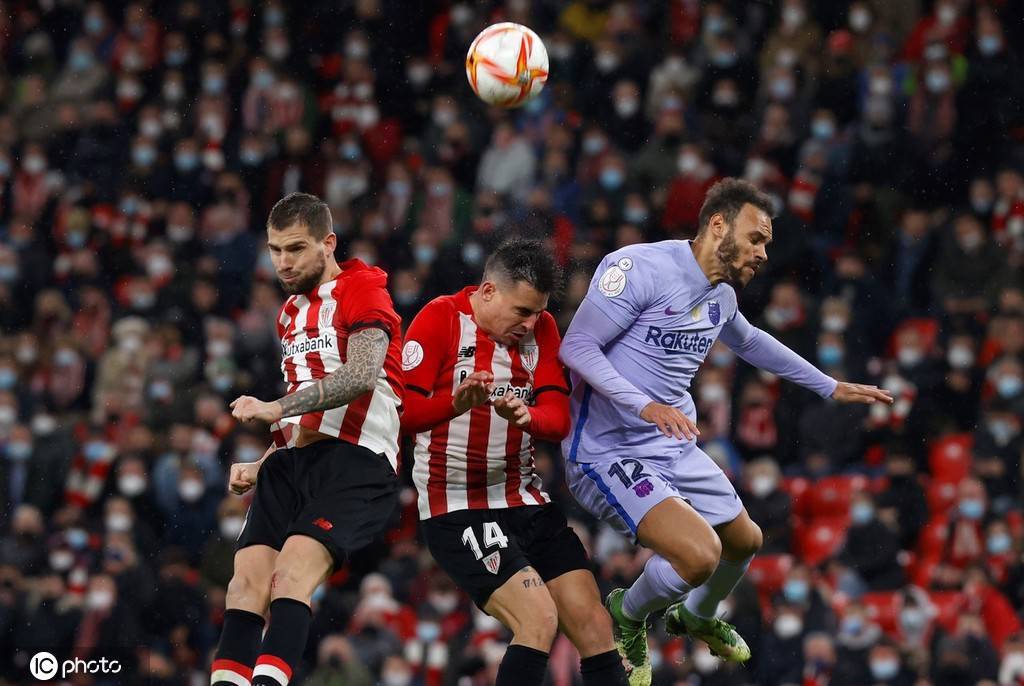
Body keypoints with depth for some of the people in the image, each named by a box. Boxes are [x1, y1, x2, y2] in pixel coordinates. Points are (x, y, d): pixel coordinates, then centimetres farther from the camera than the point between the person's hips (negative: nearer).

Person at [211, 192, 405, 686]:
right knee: (248, 577, -10)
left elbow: (362, 375, -19)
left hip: (356, 458, -8)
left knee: (292, 571, -27)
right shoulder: (290, 314, 26)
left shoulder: (361, 292, -2)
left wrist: (276, 408, -23)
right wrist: (259, 466, 21)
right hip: (295, 457, 8)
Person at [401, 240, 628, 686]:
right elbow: (400, 411, -16)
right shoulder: (441, 319, -10)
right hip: (458, 510, -6)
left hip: (526, 501, 7)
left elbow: (557, 418, -1)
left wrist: (526, 415, -24)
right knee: (538, 619, -22)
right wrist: (456, 403, -35)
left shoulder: (541, 327, 7)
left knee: (594, 628, 0)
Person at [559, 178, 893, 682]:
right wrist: (644, 405, -33)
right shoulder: (641, 267, -18)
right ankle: (626, 617, 5)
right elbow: (577, 345, -21)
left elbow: (750, 342, 31)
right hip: (610, 451, -9)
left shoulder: (721, 296, 8)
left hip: (677, 448, 9)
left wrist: (831, 387, 36)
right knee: (700, 554, -26)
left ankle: (696, 617, 54)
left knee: (744, 541, 21)